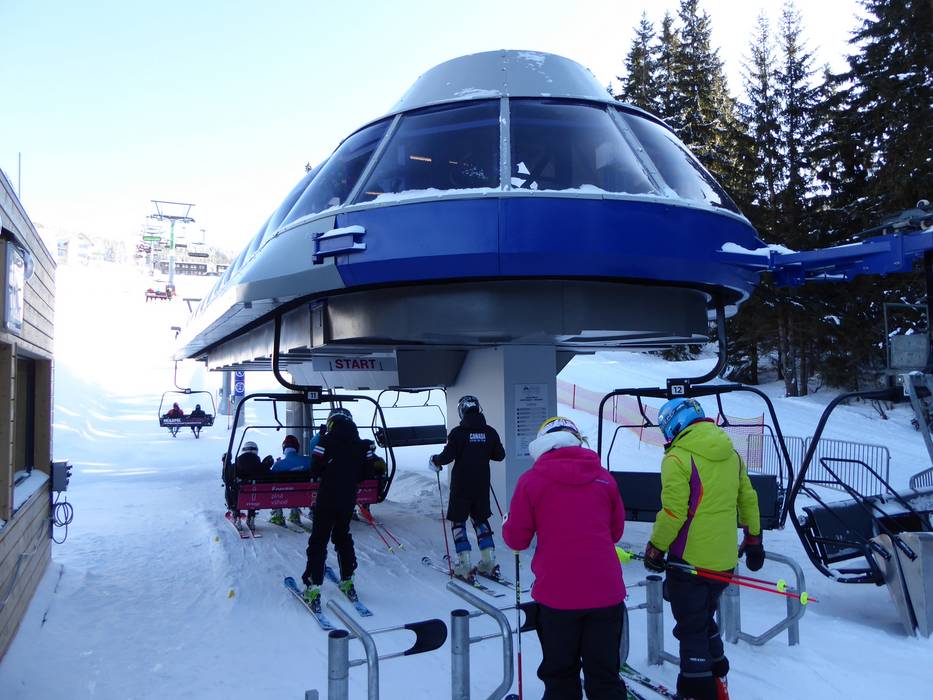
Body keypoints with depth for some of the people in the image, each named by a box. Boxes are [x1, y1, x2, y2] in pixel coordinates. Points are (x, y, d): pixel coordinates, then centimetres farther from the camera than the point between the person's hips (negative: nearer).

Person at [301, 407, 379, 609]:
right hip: (349, 499, 4)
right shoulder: (362, 445, 0)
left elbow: (315, 471, -10)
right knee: (343, 536, 21)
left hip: (327, 498, -4)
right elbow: (368, 473, 4)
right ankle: (347, 581, 26)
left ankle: (313, 587, -2)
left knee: (318, 541, 2)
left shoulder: (326, 441, -12)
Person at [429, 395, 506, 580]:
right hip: (482, 486, 4)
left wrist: (435, 461, 5)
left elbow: (447, 456, -16)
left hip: (461, 486, -4)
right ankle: (488, 561, 13)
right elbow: (500, 455, 8)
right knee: (481, 519, 18)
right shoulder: (490, 432, 0)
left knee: (458, 521, 8)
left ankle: (464, 565, 2)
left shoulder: (458, 432, -13)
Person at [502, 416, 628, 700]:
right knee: (605, 677, 14)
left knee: (560, 676, 14)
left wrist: (507, 524, 19)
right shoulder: (603, 477, 5)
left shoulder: (531, 479, -5)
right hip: (606, 592, 2)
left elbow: (516, 539, -2)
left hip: (557, 594, -2)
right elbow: (616, 531, 14)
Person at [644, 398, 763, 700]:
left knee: (691, 628, 6)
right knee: (705, 620, 23)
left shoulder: (677, 458, -16)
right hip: (724, 561, 7)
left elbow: (673, 512, -19)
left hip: (690, 559, -7)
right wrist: (754, 540, 24)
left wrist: (656, 548, -7)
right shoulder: (731, 454, 7)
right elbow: (748, 499, 14)